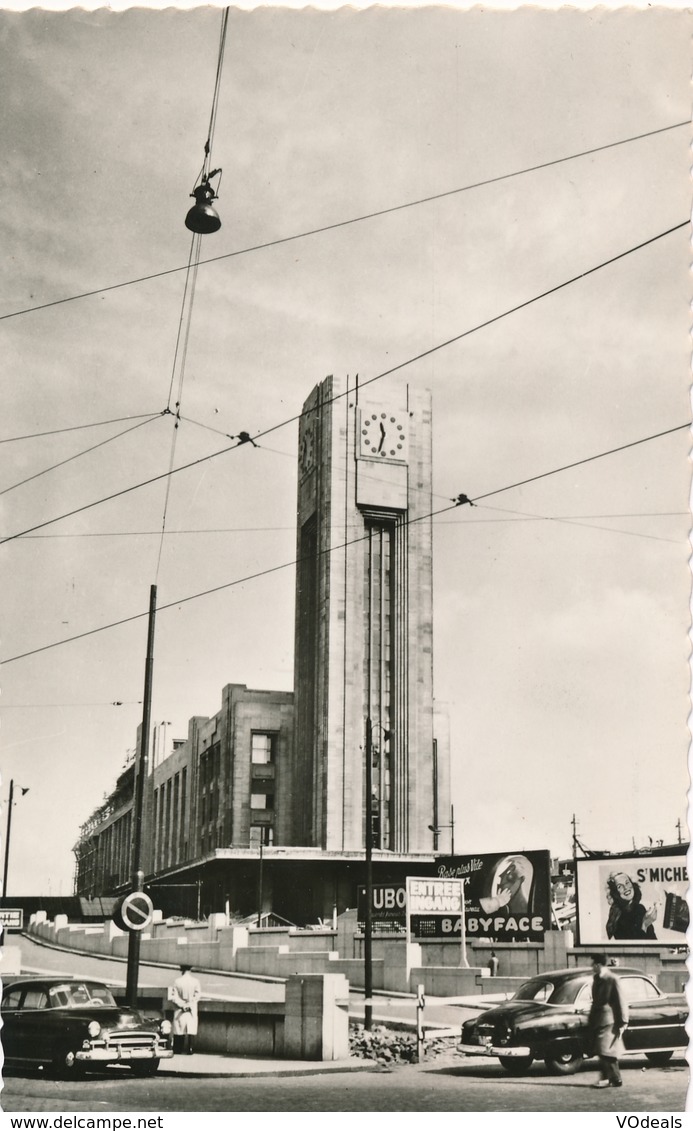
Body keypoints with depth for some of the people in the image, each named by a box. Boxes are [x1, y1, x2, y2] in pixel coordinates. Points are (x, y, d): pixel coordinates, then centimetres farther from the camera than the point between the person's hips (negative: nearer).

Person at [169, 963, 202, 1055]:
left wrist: (181, 1005, -9)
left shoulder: (177, 981, -4)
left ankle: (177, 1049, 7)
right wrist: (189, 1005, -8)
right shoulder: (195, 981, -4)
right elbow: (198, 995, -8)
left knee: (178, 1030, 7)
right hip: (192, 1010, 0)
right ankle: (189, 1049, -2)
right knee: (190, 1029, 4)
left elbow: (174, 996, -7)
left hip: (179, 1009, 0)